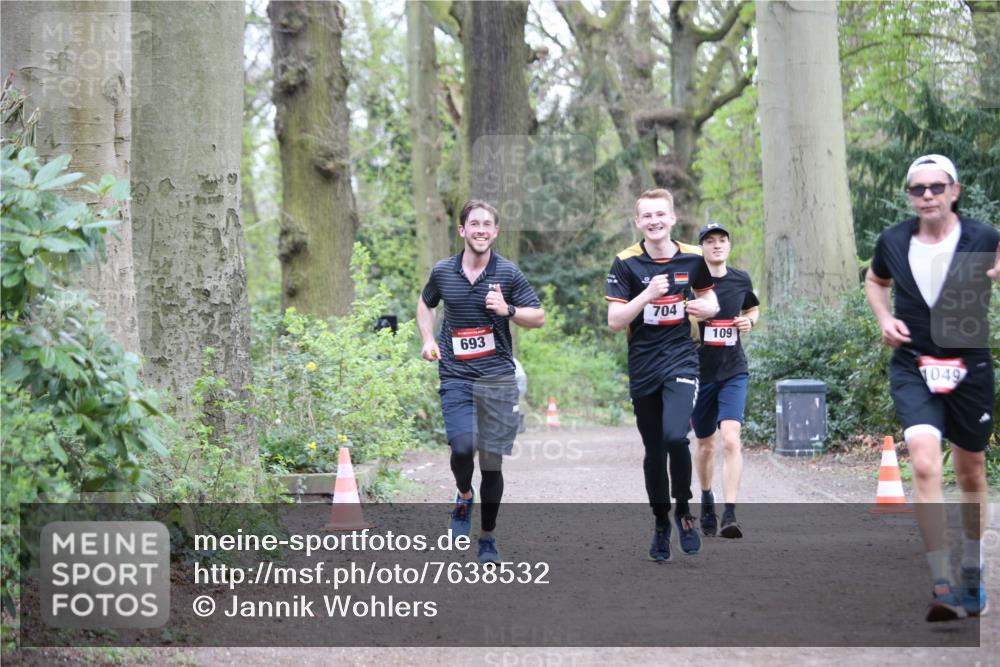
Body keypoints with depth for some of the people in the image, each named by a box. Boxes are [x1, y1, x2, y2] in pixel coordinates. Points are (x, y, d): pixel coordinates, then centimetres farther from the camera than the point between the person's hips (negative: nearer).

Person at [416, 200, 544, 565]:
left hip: (497, 376, 0)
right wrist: (428, 340, 9)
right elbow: (425, 303, 24)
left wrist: (508, 310, -13)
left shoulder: (509, 273, 0)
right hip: (455, 375, 0)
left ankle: (488, 538, 18)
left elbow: (538, 317, 5)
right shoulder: (442, 272, 4)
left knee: (492, 461, 3)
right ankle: (464, 497, 14)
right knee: (462, 447, -20)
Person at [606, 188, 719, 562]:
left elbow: (709, 299, 19)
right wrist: (647, 295, -22)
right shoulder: (626, 264, -4)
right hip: (643, 367, 1)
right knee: (654, 450, 7)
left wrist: (706, 308, -5)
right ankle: (661, 524, 26)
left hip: (681, 359, -1)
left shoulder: (692, 259, 2)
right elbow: (614, 321, -8)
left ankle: (683, 511, 1)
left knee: (675, 436, -22)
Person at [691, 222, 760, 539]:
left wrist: (749, 321, 1)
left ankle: (729, 515, -20)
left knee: (731, 440, -18)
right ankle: (706, 499, 39)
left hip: (733, 372, 0)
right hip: (699, 371, 0)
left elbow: (753, 309, 23)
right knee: (705, 443, 14)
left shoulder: (741, 280, 4)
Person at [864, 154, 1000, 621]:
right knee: (925, 464, -20)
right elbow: (875, 281, 19)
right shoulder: (894, 241, -1)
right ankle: (942, 587, -21)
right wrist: (885, 319, 1)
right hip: (913, 369, 0)